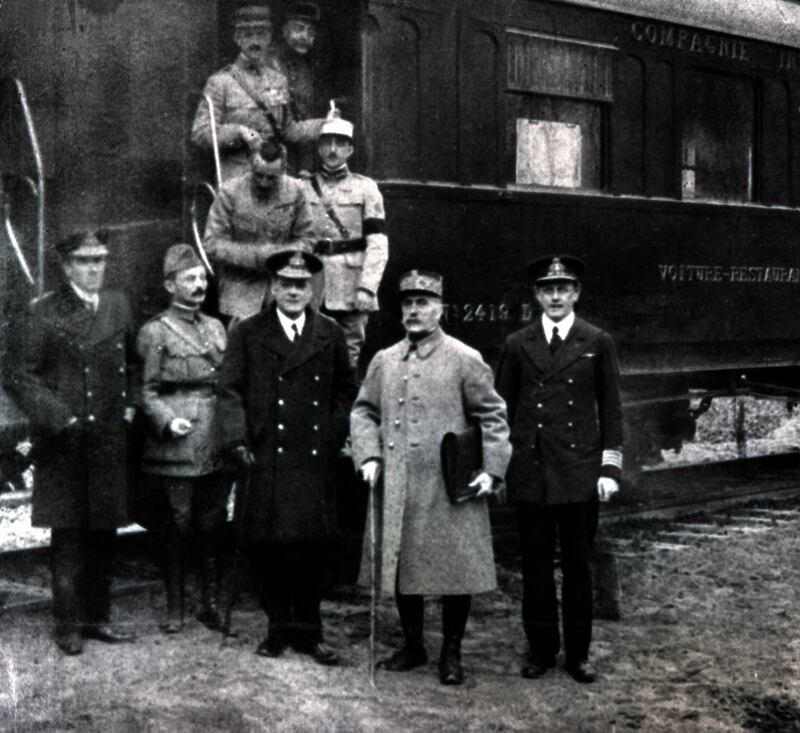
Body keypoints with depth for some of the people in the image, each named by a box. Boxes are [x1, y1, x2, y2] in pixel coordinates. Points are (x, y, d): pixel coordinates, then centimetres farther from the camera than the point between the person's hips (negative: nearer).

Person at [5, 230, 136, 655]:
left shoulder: (118, 306, 9)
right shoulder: (45, 313, -6)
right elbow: (20, 376, -6)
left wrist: (129, 405, 7)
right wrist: (58, 417, -15)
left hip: (109, 440, 5)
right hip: (64, 444, -4)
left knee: (103, 533, 11)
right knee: (67, 536, 2)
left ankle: (97, 616, 22)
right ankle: (68, 624, 12)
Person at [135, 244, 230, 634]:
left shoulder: (216, 327, 16)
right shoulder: (155, 332, -1)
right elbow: (148, 391, -2)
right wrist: (168, 421, -17)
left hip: (218, 444, 5)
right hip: (177, 444, -5)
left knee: (213, 524, 8)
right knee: (178, 525, 1)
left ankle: (211, 603, 18)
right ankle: (175, 608, 12)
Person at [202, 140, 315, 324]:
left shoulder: (296, 191, 0)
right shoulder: (230, 192, -8)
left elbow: (306, 239, 8)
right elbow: (211, 245, -9)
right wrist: (256, 255, -18)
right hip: (240, 291, -2)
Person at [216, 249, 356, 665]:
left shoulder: (331, 336, 12)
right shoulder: (247, 334, 6)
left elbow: (345, 392, 17)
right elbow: (230, 391, 3)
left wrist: (334, 437, 5)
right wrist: (237, 439, -8)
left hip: (315, 462, 1)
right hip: (265, 462, -1)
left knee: (312, 549, 2)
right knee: (266, 548, 2)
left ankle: (308, 631, 14)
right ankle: (279, 627, 16)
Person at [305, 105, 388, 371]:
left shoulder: (365, 188, 3)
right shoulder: (304, 189, 9)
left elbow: (378, 244, -4)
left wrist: (367, 287, -13)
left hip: (351, 291, -1)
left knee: (350, 356, 2)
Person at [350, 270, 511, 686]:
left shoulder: (465, 360, -1)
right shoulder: (384, 361, 9)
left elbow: (493, 417, 1)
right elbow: (363, 412, 15)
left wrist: (492, 469, -8)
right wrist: (369, 456, 0)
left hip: (451, 489, -3)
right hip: (397, 490, 4)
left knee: (456, 571, 1)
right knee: (401, 566, 11)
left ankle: (451, 654, 16)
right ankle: (412, 646, 27)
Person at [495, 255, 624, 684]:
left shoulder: (597, 343, 4)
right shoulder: (518, 344, 6)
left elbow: (611, 409, 5)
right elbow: (501, 407, 10)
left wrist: (610, 468, -2)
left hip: (580, 475, -1)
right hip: (531, 471, 1)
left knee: (578, 565, 5)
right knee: (535, 564, 6)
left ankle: (578, 652, 16)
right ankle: (540, 649, 18)